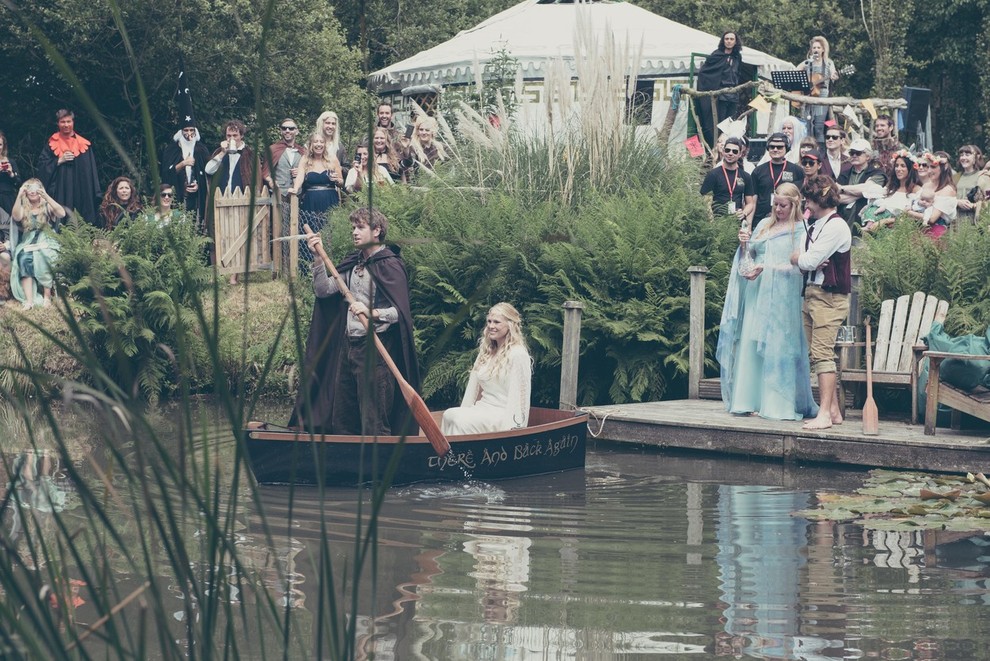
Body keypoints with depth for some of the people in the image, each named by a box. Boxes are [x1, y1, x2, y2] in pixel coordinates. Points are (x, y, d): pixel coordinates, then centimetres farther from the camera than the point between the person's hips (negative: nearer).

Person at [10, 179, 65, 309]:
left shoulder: (48, 207, 10)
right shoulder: (23, 209, 14)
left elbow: (62, 214, -10)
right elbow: (17, 217, -9)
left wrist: (46, 196, -17)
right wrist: (19, 196, -17)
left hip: (47, 242, -1)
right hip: (28, 244, 1)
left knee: (42, 258, -36)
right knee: (25, 259, -33)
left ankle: (47, 296, -30)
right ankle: (29, 300, -39)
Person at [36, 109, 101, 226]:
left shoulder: (84, 145, 10)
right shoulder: (52, 145, 8)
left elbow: (91, 172, 9)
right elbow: (42, 166, 2)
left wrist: (95, 194, 4)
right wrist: (59, 161, -11)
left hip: (81, 193, 1)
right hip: (59, 193, -1)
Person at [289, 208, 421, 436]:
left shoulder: (390, 265, -8)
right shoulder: (352, 263, 16)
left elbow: (400, 312, -14)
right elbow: (324, 289, 10)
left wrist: (372, 313, -29)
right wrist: (319, 257, 1)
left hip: (374, 348, -8)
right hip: (347, 346, 8)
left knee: (373, 424, -9)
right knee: (341, 421, 10)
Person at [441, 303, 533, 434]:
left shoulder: (518, 355, -8)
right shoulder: (486, 352, 16)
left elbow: (517, 395, -13)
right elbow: (473, 388, 15)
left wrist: (510, 428, -19)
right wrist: (463, 410, 5)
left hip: (502, 414, -7)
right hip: (483, 409, 7)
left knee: (461, 421, -31)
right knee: (449, 415, -23)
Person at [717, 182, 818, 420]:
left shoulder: (801, 230, 0)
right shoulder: (764, 225, 17)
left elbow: (798, 266, -8)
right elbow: (749, 257, 21)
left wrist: (764, 268, -15)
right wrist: (744, 244, 0)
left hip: (782, 296, -5)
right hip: (756, 293, 5)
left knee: (777, 346, -7)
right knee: (749, 345, 0)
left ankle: (779, 405, -6)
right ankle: (748, 400, 1)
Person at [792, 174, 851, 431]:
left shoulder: (835, 227, -11)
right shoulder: (816, 227, 18)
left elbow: (808, 260, -15)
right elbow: (802, 260, 12)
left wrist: (796, 257, 6)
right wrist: (808, 261, -10)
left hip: (829, 296, -10)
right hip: (811, 293, 10)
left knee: (822, 353, -13)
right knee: (818, 354, 9)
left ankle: (824, 414, -15)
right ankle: (834, 410, 13)